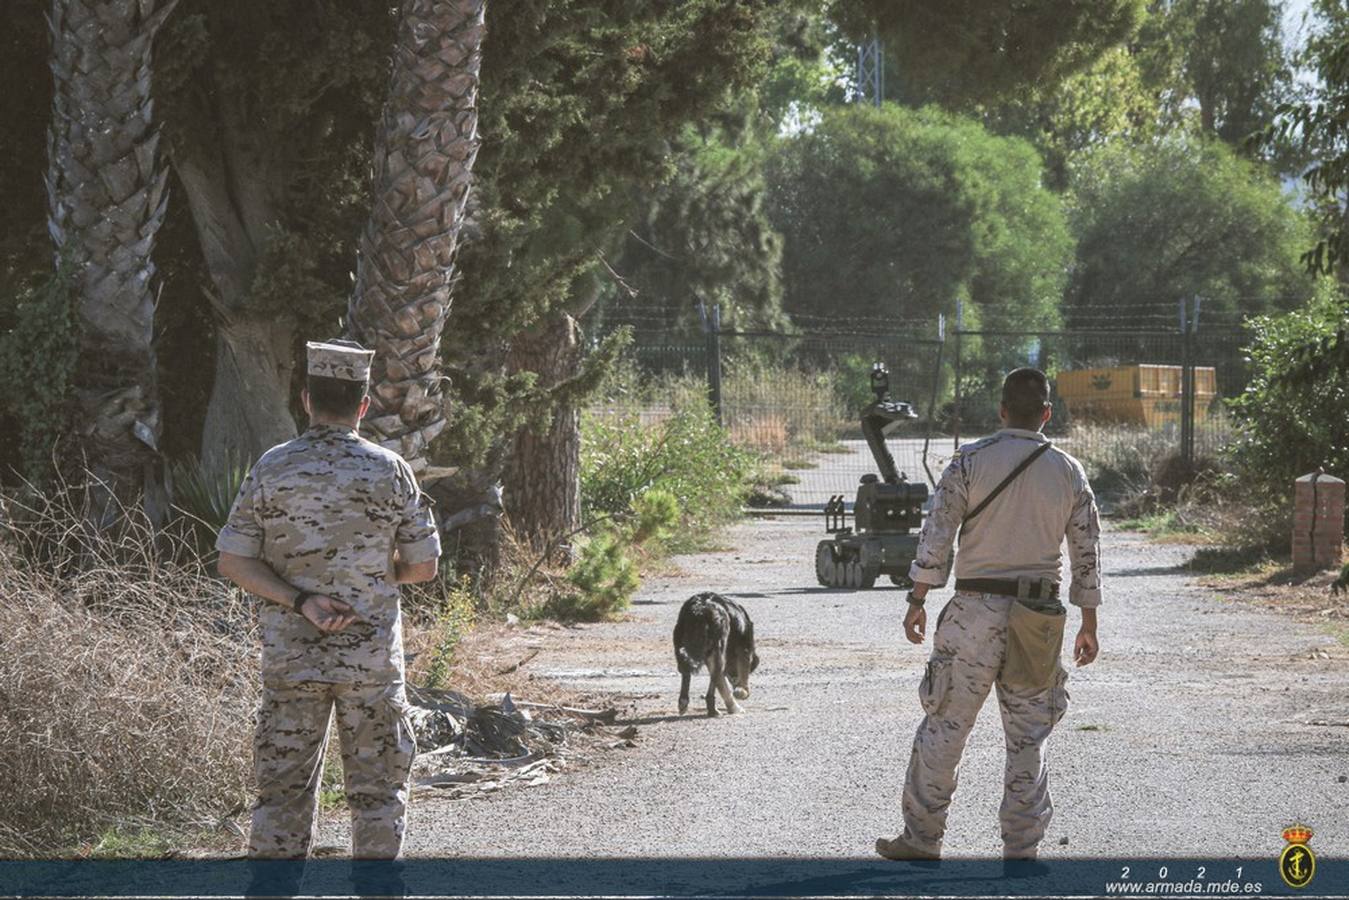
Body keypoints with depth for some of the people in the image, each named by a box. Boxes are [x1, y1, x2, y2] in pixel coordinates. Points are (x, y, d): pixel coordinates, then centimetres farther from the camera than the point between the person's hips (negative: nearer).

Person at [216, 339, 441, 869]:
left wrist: (300, 601, -9)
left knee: (283, 790, 7)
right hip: (371, 658, -1)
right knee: (377, 790, 7)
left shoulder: (272, 468, -1)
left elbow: (233, 561, -4)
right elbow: (422, 566, 1)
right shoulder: (388, 471, -4)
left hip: (290, 656, 1)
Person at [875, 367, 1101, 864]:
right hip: (1038, 618, 2)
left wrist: (916, 601, -1)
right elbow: (1087, 554, 8)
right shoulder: (1069, 472, 5)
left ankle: (921, 838, 11)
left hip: (975, 612, -2)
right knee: (1027, 738, 8)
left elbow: (937, 534, -6)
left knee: (945, 727, 6)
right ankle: (1021, 849, 6)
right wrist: (1088, 626, 15)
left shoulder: (970, 461, -4)